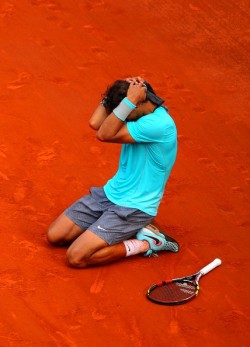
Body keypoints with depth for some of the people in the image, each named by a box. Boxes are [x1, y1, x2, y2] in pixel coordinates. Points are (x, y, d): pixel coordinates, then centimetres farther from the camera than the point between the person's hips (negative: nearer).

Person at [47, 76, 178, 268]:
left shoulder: (160, 124, -26)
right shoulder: (138, 115, 1)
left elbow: (105, 134, -26)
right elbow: (95, 123, -9)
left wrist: (129, 100, -29)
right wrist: (119, 89, -11)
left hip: (133, 207, -9)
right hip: (110, 193, 9)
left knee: (76, 257, -19)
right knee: (54, 235, 5)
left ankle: (145, 243, -3)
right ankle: (130, 230, 10)